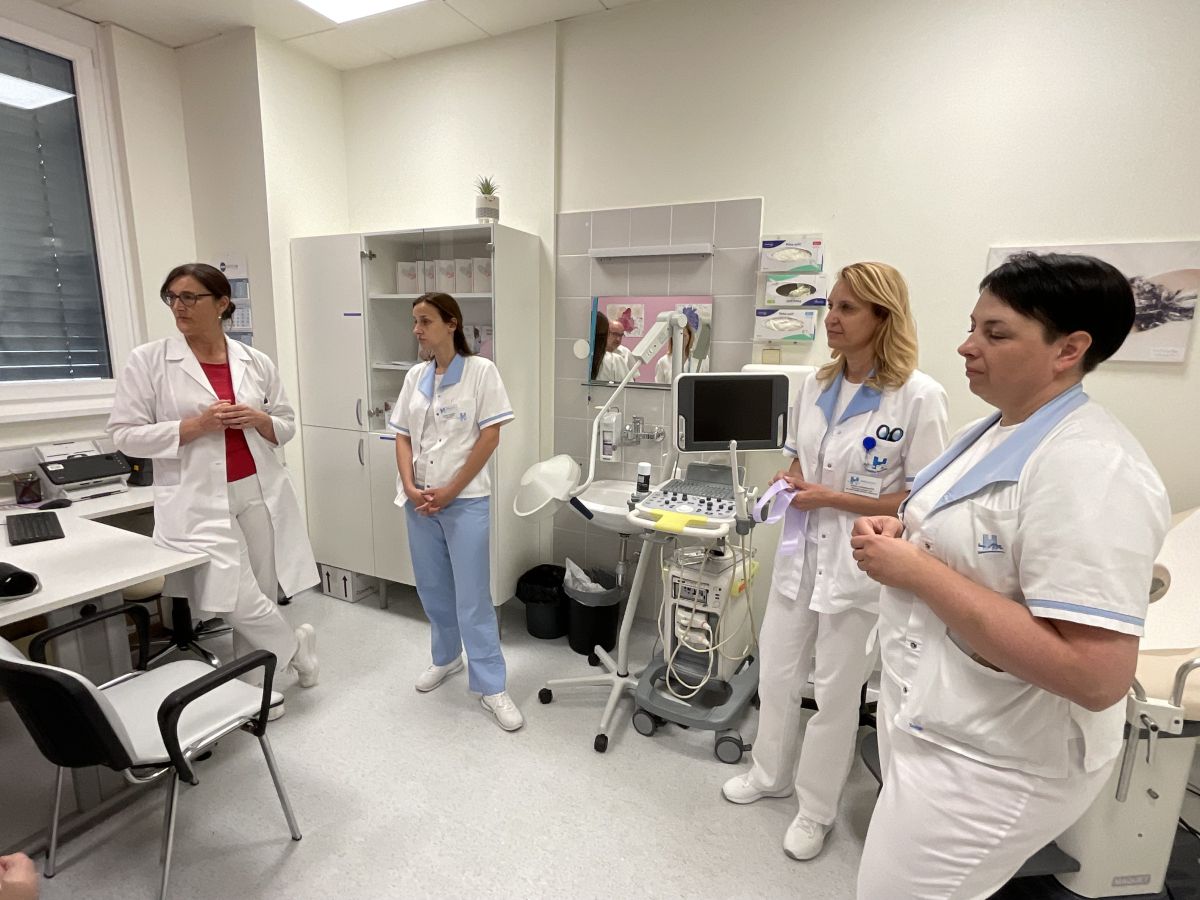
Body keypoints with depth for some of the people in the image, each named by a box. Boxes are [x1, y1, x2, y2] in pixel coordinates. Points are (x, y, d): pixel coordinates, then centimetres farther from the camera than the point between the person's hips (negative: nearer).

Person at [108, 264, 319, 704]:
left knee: (261, 595, 10)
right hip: (200, 501, -3)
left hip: (260, 493, 3)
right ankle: (295, 646, 21)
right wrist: (196, 425, -16)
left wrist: (259, 420, -10)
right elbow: (125, 434, -3)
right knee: (238, 598, -9)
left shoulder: (256, 362, 6)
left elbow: (287, 424, 12)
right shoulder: (148, 360, -1)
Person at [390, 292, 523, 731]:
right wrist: (410, 487, -6)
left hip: (465, 499, -5)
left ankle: (491, 686, 13)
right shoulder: (415, 376, 8)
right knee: (432, 589, 16)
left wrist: (450, 491, -12)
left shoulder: (481, 371, -7)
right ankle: (446, 658, 39)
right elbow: (403, 437, 9)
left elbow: (490, 437, -10)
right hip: (419, 500, 5)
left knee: (472, 597, -1)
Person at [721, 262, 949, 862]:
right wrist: (790, 483, -5)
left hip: (859, 565, -5)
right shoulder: (815, 385, 4)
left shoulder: (918, 397, -15)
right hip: (800, 551, 6)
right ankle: (771, 774, 44)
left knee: (836, 693, 12)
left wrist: (834, 499, -18)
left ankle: (816, 809, 37)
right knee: (776, 672, 18)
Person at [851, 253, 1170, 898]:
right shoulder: (988, 433, 5)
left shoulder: (1091, 466, -25)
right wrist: (898, 535, -2)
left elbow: (1097, 675, -30)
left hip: (988, 763, -9)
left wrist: (917, 571, -28)